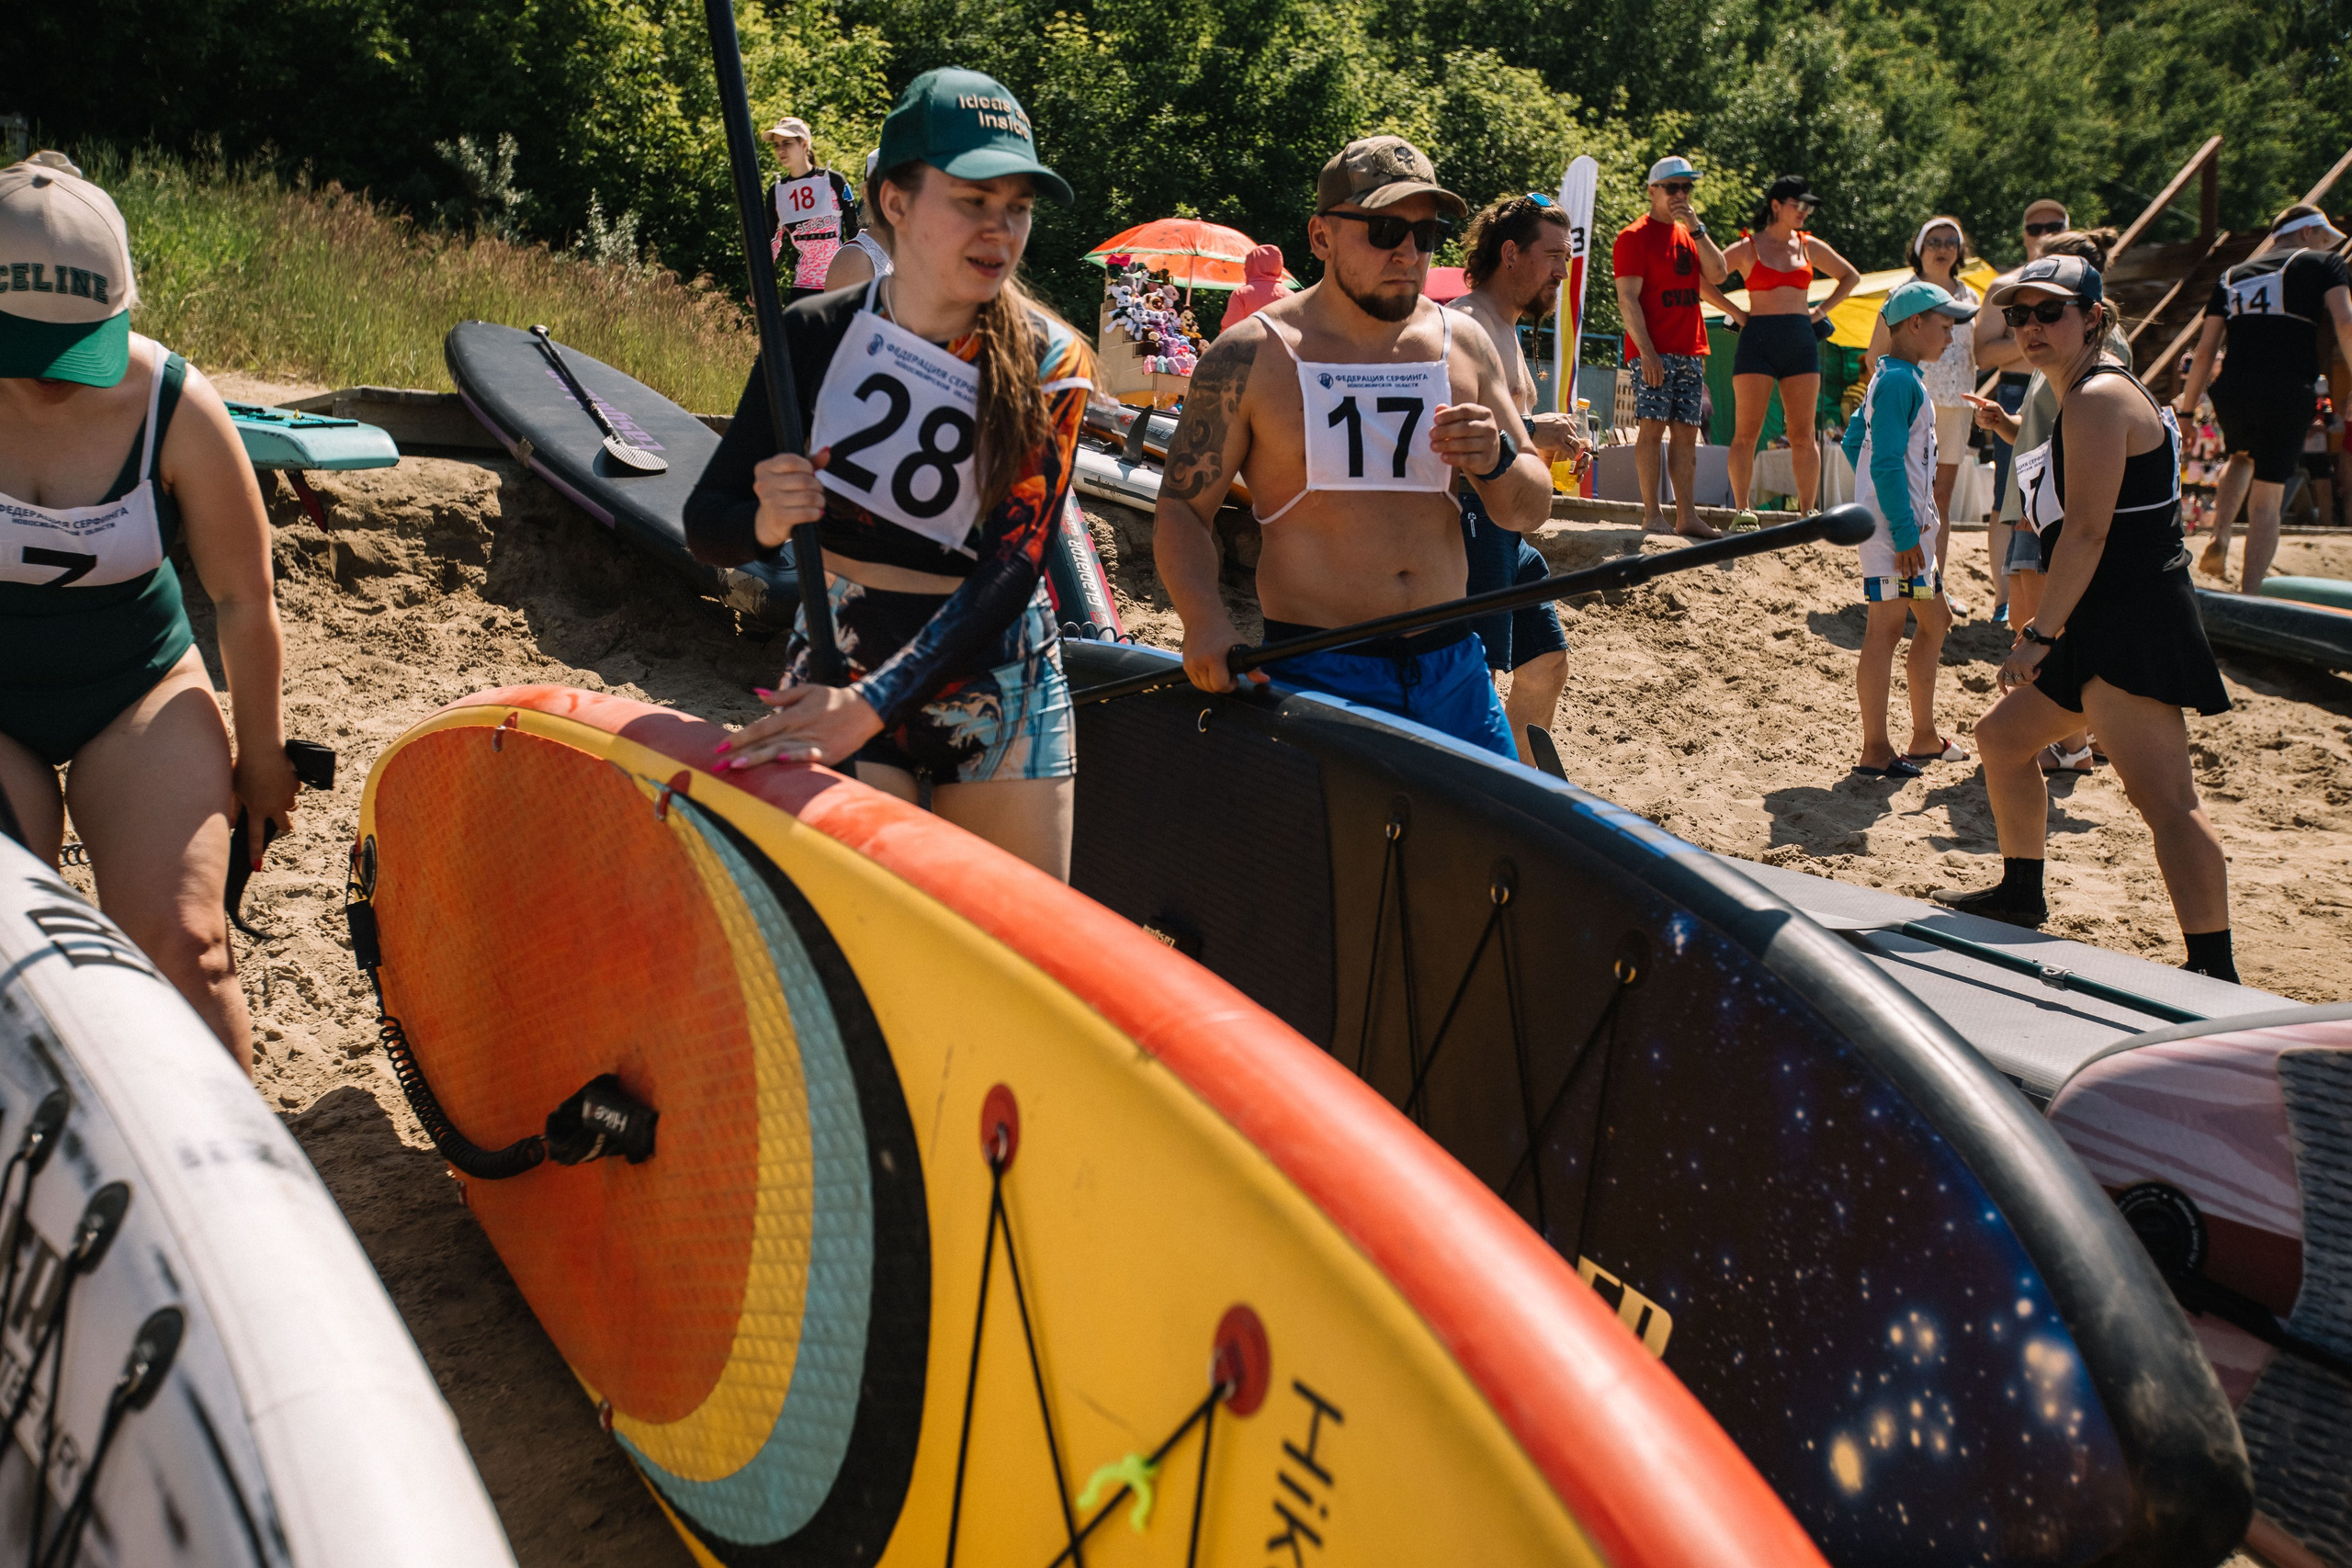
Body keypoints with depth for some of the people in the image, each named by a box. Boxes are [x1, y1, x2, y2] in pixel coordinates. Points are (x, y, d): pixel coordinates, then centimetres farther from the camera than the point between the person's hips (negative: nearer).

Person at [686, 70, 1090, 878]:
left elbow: (1010, 570, -21)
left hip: (998, 694, 1)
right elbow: (705, 526, 0)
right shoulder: (817, 336, -6)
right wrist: (766, 521, -24)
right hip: (837, 672, 0)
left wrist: (873, 705, -33)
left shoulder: (1049, 363, -10)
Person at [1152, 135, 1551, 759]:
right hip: (1316, 672, -4)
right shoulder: (1250, 356, -4)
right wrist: (1205, 620, -21)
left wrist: (1496, 461, -12)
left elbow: (1531, 511, 12)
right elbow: (1182, 507, -2)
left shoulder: (1463, 345, 8)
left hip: (1452, 664, 4)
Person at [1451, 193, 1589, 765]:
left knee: (1546, 663, 16)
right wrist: (1530, 430, -26)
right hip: (1469, 516, -11)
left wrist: (1550, 443, 13)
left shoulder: (1506, 330, 23)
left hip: (1506, 525, 11)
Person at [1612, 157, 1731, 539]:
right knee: (1652, 426, -10)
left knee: (1686, 433, 4)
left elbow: (1716, 275, 6)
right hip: (1655, 351, -7)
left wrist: (1697, 229, -2)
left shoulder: (1690, 233, 19)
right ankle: (1651, 514, -8)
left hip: (1690, 351, 7)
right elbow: (1627, 299, -11)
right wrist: (1647, 352, -18)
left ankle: (1687, 516, 4)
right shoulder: (1635, 236, -3)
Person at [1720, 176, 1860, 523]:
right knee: (1747, 433, -7)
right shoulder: (1747, 248, 2)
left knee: (1804, 435, 1)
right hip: (1757, 341, -3)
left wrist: (1821, 309, 13)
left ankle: (1807, 511, 4)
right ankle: (1742, 509, -3)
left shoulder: (1810, 247, 13)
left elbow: (1850, 277, 25)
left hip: (1801, 341, 4)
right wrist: (1735, 312, -4)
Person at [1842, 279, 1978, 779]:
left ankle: (1925, 737, 26)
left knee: (1934, 621, 17)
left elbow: (1853, 442, 24)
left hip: (1912, 526, 11)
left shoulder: (1894, 378, 16)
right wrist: (1904, 533, -22)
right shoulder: (1899, 381, -15)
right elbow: (1887, 462, -21)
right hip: (1894, 528, -11)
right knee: (1886, 627, -7)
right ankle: (1875, 751, -3)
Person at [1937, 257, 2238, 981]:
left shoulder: (2096, 398, -12)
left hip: (2131, 623, -12)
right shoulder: (2088, 397, 20)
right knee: (2002, 736, 23)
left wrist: (2039, 634, -20)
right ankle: (2021, 892, 38)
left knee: (2165, 800, -17)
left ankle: (2214, 971, -21)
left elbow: (2086, 532, -20)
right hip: (2103, 628, 12)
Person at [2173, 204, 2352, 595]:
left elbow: (2204, 351, 15)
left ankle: (2220, 538, 12)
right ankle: (2249, 597, 3)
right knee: (2268, 494, 6)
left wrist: (2187, 407, 21)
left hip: (2232, 391, 4)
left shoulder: (2231, 276, 19)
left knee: (2241, 457, 33)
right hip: (2289, 397, -4)